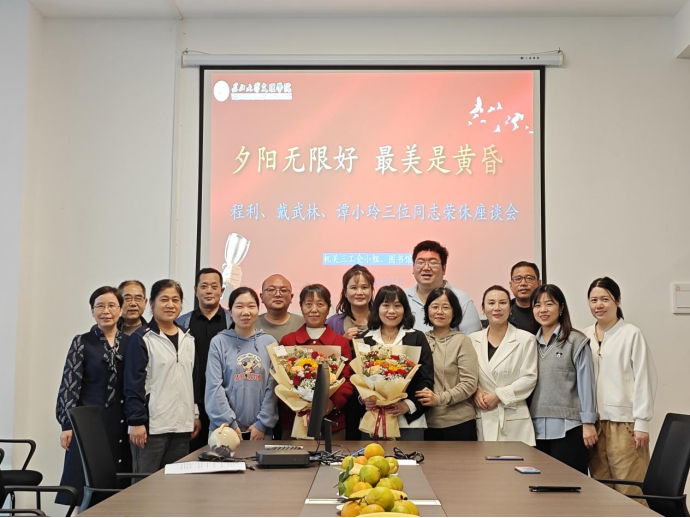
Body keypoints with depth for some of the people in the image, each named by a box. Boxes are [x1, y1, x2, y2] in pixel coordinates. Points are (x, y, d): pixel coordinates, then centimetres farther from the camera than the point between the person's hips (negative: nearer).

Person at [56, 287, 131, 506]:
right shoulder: (82, 342, 2)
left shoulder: (130, 343, 8)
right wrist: (67, 424, -7)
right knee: (85, 487, -3)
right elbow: (69, 385, -1)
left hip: (121, 423, 2)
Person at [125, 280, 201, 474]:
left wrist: (196, 414, 16)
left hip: (182, 424, 6)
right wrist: (136, 421, -14)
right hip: (152, 424, -6)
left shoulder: (188, 339, 13)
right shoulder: (142, 338, -6)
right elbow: (133, 383, -9)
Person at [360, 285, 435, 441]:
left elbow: (426, 378, 1)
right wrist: (363, 399, -12)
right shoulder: (365, 340, 10)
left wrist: (409, 405, -12)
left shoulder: (417, 338, 7)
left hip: (408, 421, -1)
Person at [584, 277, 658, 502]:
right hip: (593, 422, 4)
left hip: (624, 422, -4)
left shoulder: (631, 334, -4)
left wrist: (641, 423, -7)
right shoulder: (585, 337, 9)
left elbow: (644, 379, -4)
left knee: (629, 491, -4)